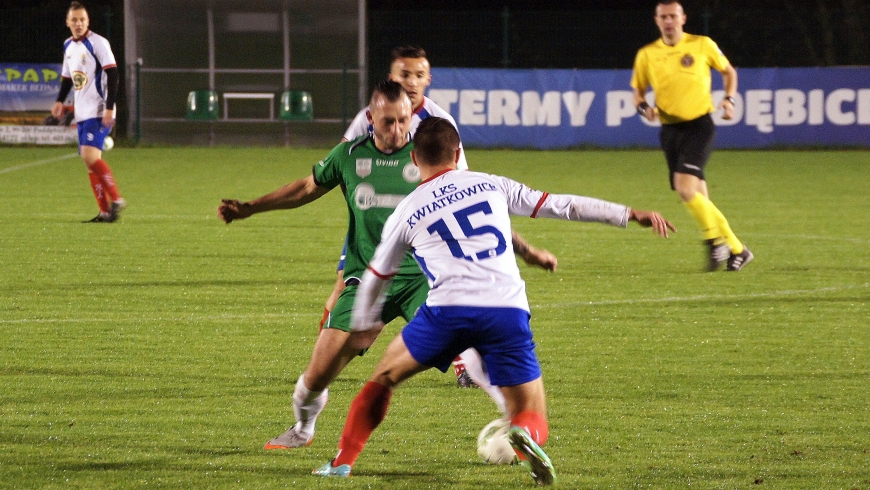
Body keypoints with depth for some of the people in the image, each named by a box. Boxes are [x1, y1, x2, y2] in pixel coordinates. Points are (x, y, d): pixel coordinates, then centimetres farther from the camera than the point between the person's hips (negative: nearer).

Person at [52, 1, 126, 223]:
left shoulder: (98, 43, -9)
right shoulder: (68, 46, 13)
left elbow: (112, 74, -14)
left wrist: (109, 108, -19)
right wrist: (60, 101, 10)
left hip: (98, 112, -8)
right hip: (82, 113, 8)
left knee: (90, 155, -21)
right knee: (90, 162, 5)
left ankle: (115, 199, -15)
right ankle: (105, 211, 7)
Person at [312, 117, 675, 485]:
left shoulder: (406, 214, 16)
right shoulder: (492, 186, 18)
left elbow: (375, 278, 28)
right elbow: (559, 205, 18)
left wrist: (363, 324, 46)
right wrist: (628, 215, 23)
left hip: (448, 310, 0)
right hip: (508, 313, 1)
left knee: (384, 378, 23)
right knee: (532, 418, 9)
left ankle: (343, 461, 16)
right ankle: (526, 434, -27)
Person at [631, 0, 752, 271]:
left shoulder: (702, 45, -2)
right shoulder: (647, 55, 4)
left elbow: (728, 71, 13)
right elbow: (638, 91, 16)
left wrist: (729, 99, -3)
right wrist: (644, 107, -6)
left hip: (699, 125, -4)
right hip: (670, 130, 4)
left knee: (685, 188, -23)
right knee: (697, 198, 6)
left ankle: (715, 240, -5)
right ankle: (736, 249, 19)